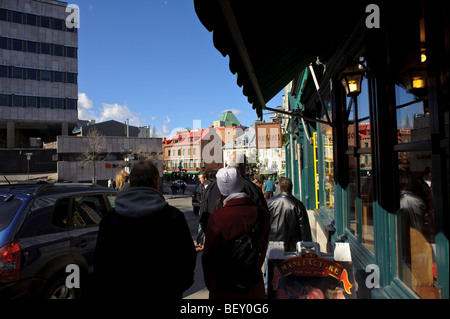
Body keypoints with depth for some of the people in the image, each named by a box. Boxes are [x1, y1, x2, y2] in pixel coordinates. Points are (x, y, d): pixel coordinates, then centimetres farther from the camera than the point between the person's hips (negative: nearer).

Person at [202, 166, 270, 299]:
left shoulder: (217, 217, -23)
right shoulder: (262, 213, -11)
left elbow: (208, 258, -11)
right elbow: (262, 253, 4)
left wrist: (210, 284, 7)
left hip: (224, 291, -3)